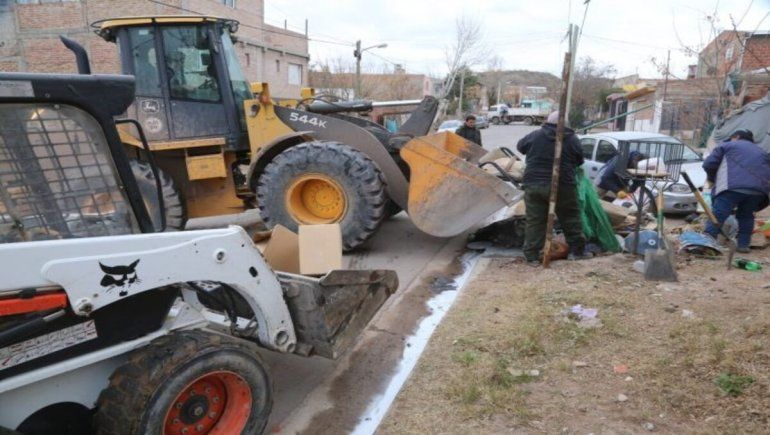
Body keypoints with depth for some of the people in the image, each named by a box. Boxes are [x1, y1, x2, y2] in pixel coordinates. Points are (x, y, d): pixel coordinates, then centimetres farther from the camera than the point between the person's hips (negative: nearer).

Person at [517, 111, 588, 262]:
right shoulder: (572, 139, 1)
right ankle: (577, 250, 20)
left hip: (534, 185, 1)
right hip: (562, 186, -1)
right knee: (570, 218, 14)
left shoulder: (535, 135, 1)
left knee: (534, 221, 6)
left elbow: (520, 146, 18)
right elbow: (580, 160, 11)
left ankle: (531, 254, 6)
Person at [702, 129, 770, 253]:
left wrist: (712, 178, 27)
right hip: (759, 189, 5)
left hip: (733, 186, -5)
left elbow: (709, 164, 10)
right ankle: (743, 244, 18)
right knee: (746, 216, 20)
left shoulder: (727, 145, 19)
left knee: (717, 215, -6)